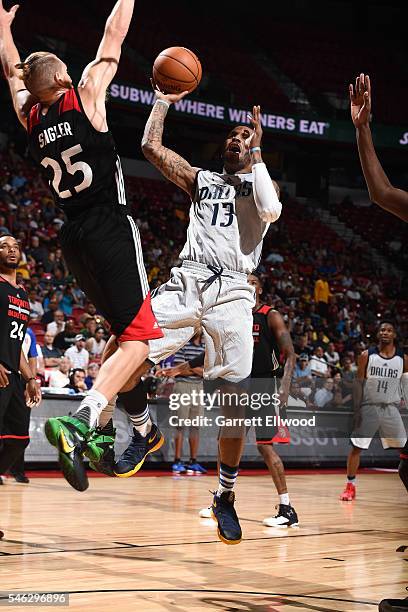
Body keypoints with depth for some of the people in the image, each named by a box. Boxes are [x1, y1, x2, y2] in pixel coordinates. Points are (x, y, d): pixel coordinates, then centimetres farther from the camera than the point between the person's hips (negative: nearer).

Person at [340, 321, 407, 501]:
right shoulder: (367, 355, -3)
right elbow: (359, 382, -1)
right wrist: (357, 408, -7)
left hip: (391, 408, 1)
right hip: (369, 407, -1)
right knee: (356, 447, -3)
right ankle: (350, 486, 8)